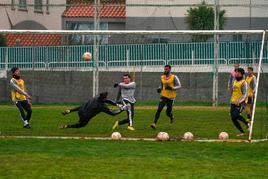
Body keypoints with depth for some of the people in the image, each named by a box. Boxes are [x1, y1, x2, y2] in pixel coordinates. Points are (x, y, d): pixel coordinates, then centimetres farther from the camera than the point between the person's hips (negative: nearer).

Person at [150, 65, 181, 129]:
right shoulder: (162, 77, 8)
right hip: (164, 96, 3)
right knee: (159, 110, -15)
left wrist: (172, 88, -22)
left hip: (171, 97, -3)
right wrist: (159, 89, 0)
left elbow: (179, 85, -7)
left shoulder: (174, 77, -5)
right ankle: (154, 123, -19)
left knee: (168, 113, 5)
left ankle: (171, 116, 42)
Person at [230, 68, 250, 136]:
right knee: (233, 119, 1)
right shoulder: (235, 82, 15)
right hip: (233, 103, 8)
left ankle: (246, 123, -3)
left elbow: (245, 94, -17)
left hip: (240, 103, -8)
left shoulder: (243, 83, -10)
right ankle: (242, 132, 13)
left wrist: (239, 101, -28)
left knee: (235, 115, -26)